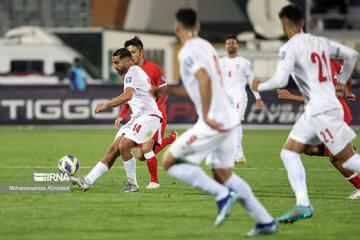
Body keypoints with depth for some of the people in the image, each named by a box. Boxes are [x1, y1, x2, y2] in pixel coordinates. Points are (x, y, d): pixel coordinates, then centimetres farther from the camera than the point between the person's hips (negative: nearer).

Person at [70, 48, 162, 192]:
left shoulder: (133, 71, -9)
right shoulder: (134, 72, 23)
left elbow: (128, 95, -25)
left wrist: (107, 105, -23)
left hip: (149, 117, -10)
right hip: (138, 117, 10)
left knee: (123, 146, -24)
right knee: (113, 150, 1)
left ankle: (132, 184, -10)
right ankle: (87, 181, -4)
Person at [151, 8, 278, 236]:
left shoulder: (188, 52, -10)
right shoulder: (206, 47, 18)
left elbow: (205, 80, -27)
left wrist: (206, 116, -23)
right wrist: (168, 90, 29)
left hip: (214, 123, -9)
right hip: (228, 121, 9)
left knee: (170, 161, 1)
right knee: (223, 174, 18)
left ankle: (223, 195, -9)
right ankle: (266, 221, 15)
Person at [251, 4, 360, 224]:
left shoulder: (290, 48, -11)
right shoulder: (321, 42, 11)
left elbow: (280, 81, -20)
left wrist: (259, 86, 0)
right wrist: (341, 81, 32)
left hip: (323, 110, -8)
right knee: (289, 153, 9)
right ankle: (303, 205, 1)